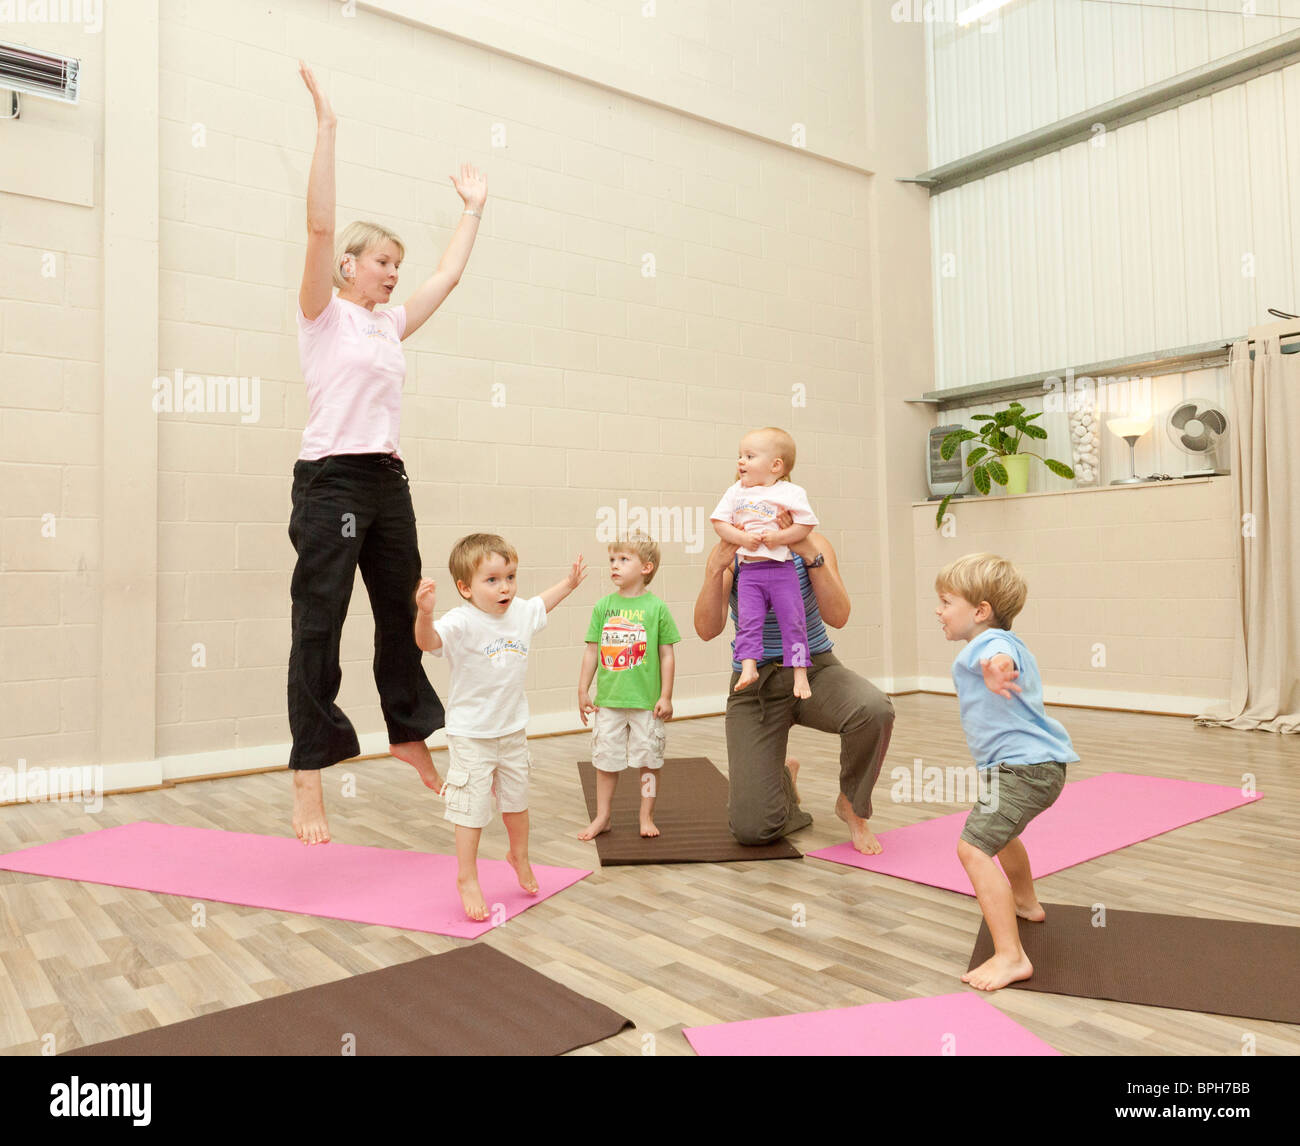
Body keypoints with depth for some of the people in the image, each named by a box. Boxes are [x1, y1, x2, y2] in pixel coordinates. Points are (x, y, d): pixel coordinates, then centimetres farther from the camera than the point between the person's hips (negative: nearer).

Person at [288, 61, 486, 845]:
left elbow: (449, 275, 23)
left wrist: (476, 207, 30)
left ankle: (409, 734, 32)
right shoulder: (324, 315, 0)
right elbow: (320, 225, -12)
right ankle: (309, 781, 2)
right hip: (332, 479, -7)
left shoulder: (391, 325, 17)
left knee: (403, 611, 15)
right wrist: (327, 124, -14)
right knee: (320, 625, -4)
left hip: (388, 481, 7)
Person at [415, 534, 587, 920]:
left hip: (513, 731, 6)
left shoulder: (520, 613, -1)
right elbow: (428, 640, -41)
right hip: (471, 736, -6)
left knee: (517, 801, 22)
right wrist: (425, 612, -60)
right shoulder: (462, 623, -22)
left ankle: (519, 856, 46)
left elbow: (542, 604, 23)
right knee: (472, 810, 2)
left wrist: (569, 582, 33)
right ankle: (467, 879, 21)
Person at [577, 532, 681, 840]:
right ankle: (602, 817, 25)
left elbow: (667, 655, -3)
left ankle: (647, 817, 24)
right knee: (605, 759, 11)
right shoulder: (603, 606, 2)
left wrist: (666, 696, -4)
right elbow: (592, 651, 6)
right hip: (608, 700, 2)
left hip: (646, 701, -2)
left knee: (648, 759, 8)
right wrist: (583, 690, 5)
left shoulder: (656, 607, -6)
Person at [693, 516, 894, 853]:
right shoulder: (729, 554, -10)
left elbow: (837, 617, -24)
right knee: (752, 829, -10)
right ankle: (784, 776, 29)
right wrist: (716, 569, -36)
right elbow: (707, 630, -23)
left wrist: (811, 556, -35)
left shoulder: (812, 546, -11)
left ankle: (852, 806, -5)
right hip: (755, 687, 0)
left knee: (875, 711, -37)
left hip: (815, 671, 1)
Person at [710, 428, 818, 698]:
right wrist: (741, 538, -10)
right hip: (748, 571, 3)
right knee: (748, 620, -7)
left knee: (792, 621, -2)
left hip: (781, 569, -2)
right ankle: (748, 666, -6)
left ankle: (800, 671, 4)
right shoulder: (735, 492, 10)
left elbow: (806, 524, -5)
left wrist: (778, 538, -16)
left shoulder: (791, 492, -1)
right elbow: (719, 522, 6)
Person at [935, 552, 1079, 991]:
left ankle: (1010, 955, -23)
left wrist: (996, 670, -67)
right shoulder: (1005, 645, 16)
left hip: (1022, 766, -12)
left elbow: (1003, 658, -45)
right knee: (1000, 829, 36)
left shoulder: (989, 642, -18)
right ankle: (1025, 903, 60)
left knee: (974, 847, -21)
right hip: (1036, 762, 12)